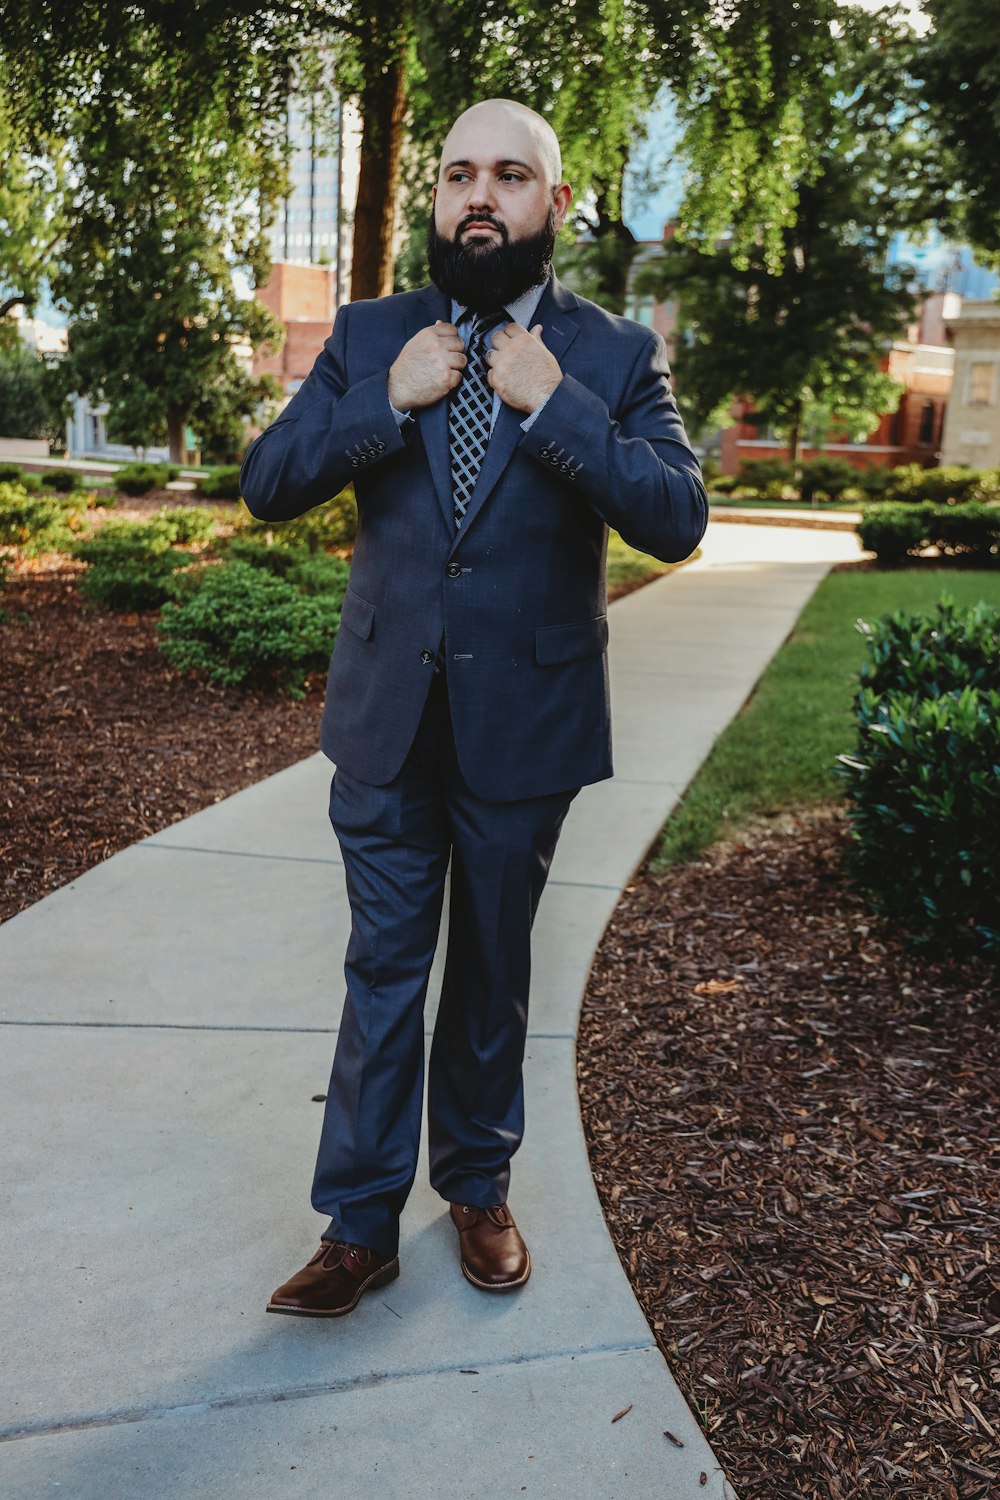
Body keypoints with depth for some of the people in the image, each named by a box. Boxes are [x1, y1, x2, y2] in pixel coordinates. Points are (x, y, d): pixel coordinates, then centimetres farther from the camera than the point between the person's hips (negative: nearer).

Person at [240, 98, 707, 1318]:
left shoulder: (616, 356, -2)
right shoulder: (368, 338, 4)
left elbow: (678, 519, -13)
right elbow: (265, 486, -2)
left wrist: (554, 406, -20)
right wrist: (387, 402, -15)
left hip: (525, 726, -1)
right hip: (388, 718, 1)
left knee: (492, 972, 15)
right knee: (382, 972, 7)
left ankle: (477, 1187, 36)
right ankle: (360, 1226, 21)